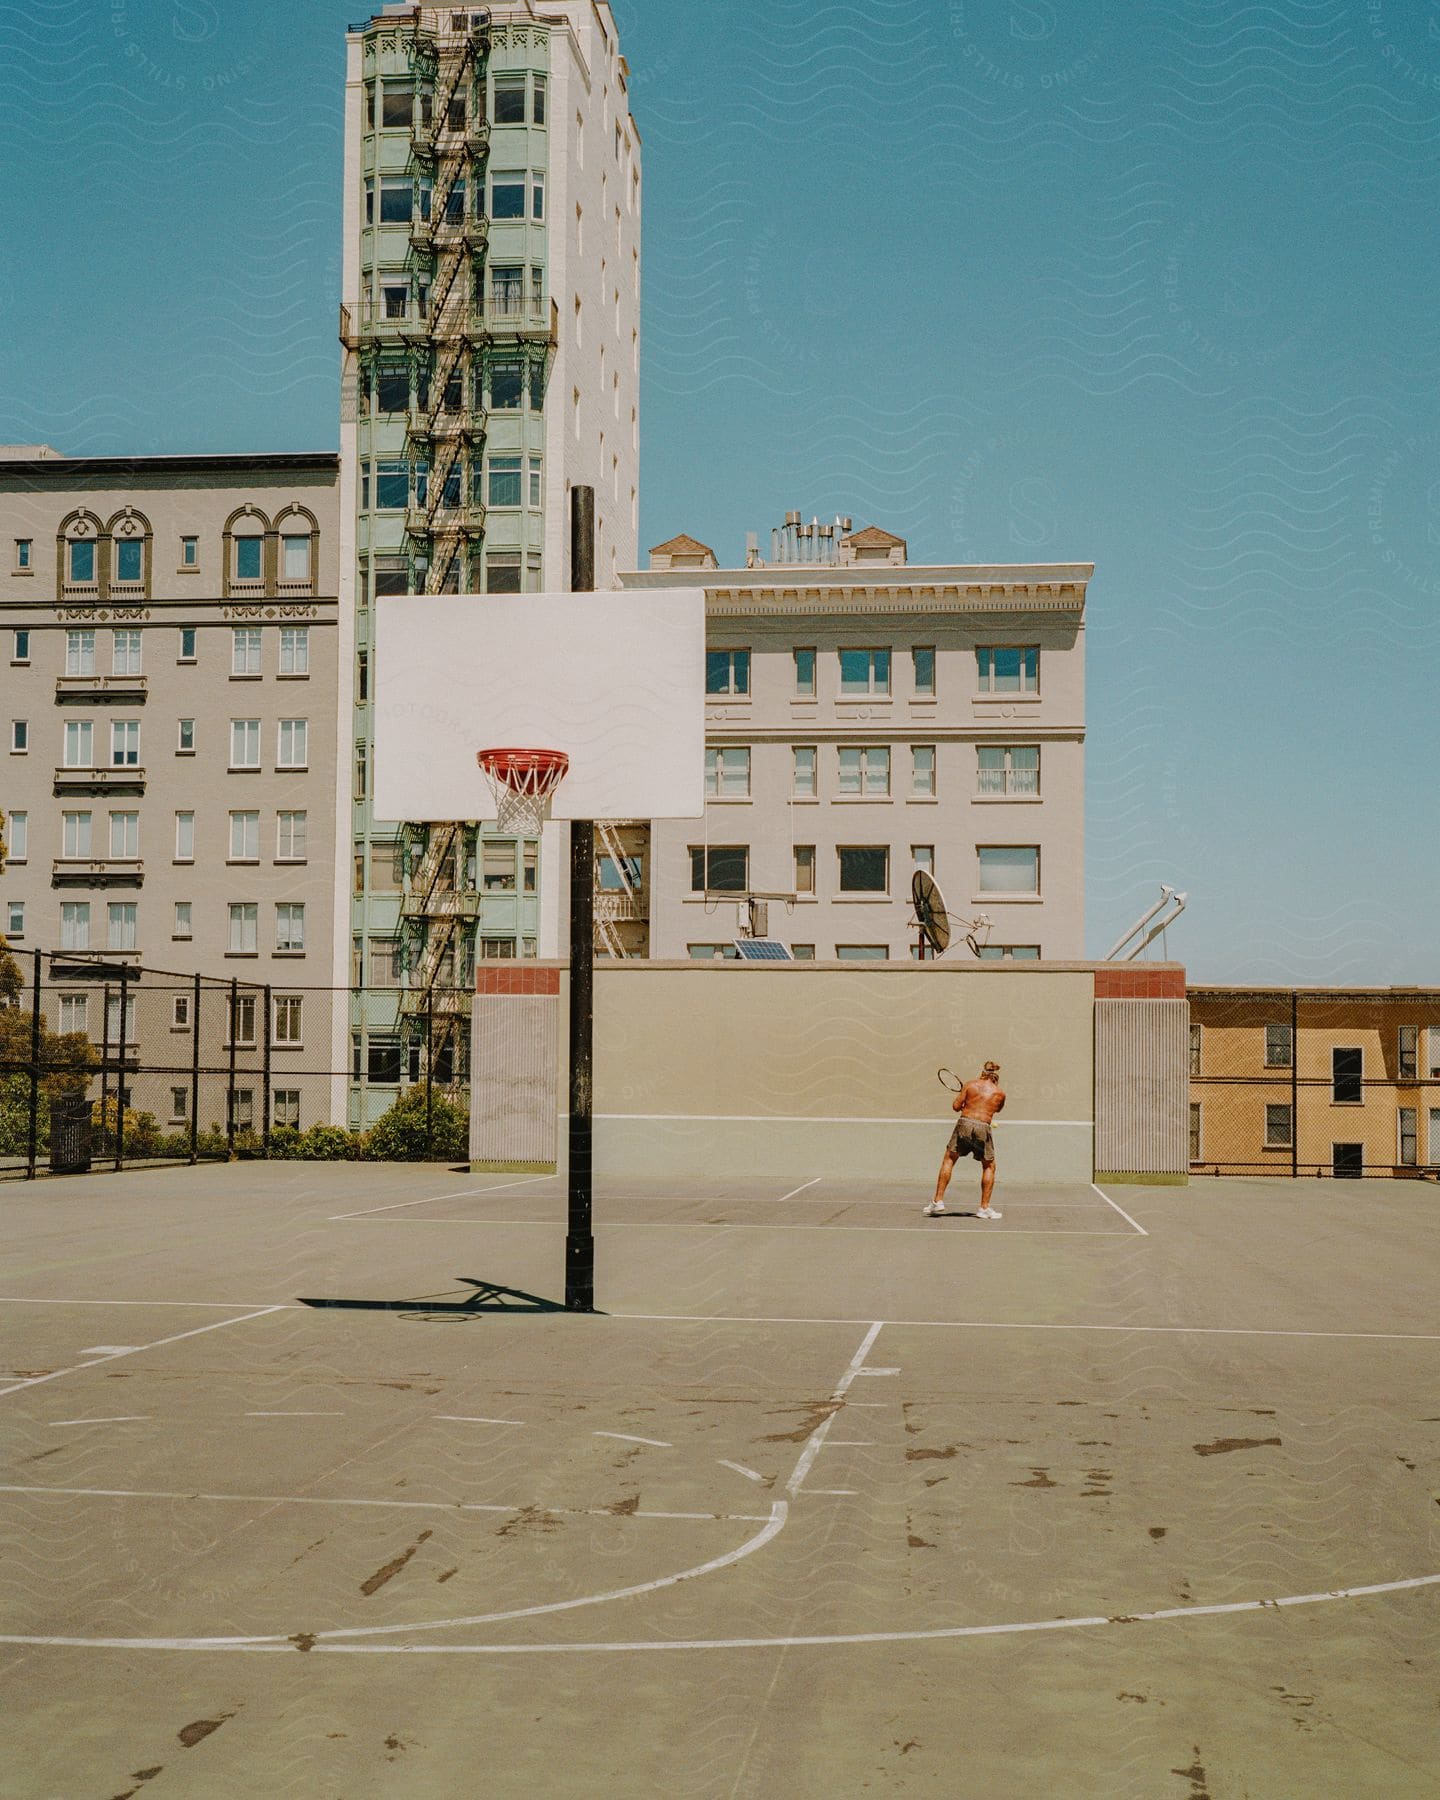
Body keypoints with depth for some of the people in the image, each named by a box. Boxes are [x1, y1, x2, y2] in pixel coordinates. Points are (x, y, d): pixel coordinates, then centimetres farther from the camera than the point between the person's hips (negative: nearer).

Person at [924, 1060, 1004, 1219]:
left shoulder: (970, 1085, 6)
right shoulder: (1000, 1093, 8)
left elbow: (956, 1106, 7)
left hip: (964, 1123, 0)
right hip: (983, 1127, 0)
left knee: (948, 1160, 12)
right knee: (989, 1167, 15)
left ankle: (938, 1200, 6)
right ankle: (984, 1207, 11)